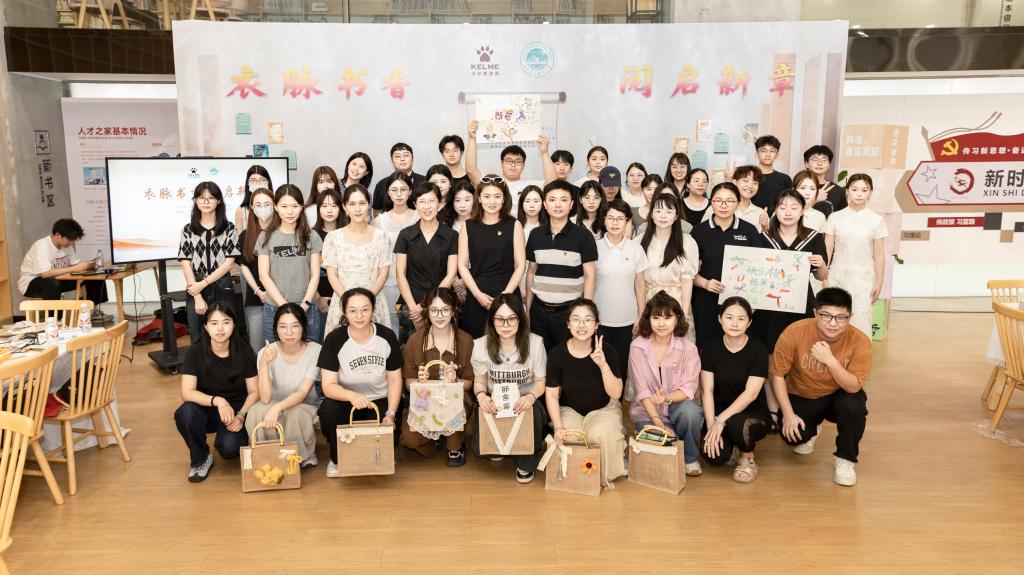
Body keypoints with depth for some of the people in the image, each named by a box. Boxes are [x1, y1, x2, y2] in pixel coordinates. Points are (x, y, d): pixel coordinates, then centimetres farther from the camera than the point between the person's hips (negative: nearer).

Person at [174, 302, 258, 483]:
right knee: (185, 413, -33)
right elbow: (187, 393, -19)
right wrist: (217, 401, -34)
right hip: (207, 409, 1)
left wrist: (240, 415, -22)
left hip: (237, 409, -1)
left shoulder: (244, 351, -11)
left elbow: (254, 392, -5)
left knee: (229, 448, -29)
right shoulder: (195, 352, -12)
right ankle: (201, 459, -6)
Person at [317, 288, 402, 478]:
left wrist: (391, 414, -14)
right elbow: (328, 386, -17)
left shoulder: (387, 336, -8)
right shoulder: (334, 339, -12)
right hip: (346, 402, 0)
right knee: (329, 410, -33)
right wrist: (351, 395, -38)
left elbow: (394, 379, -1)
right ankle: (337, 460, -3)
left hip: (380, 401, 1)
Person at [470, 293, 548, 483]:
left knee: (533, 415, -37)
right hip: (494, 403, 1)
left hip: (526, 402, -1)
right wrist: (481, 395, -22)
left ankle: (526, 465, -3)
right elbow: (479, 380, 3)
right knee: (479, 446, -23)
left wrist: (531, 397, -26)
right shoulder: (481, 345, -8)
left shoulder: (535, 343, -12)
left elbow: (541, 381, -3)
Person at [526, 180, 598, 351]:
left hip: (569, 310, -3)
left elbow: (590, 275, -6)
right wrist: (527, 308, 11)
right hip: (539, 309, 3)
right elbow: (531, 272, 12)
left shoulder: (583, 235, -7)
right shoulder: (536, 235, 5)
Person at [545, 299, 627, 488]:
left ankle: (606, 476, 1)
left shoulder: (607, 350, -15)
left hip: (603, 408, 0)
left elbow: (616, 393, -19)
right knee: (566, 437, -30)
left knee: (600, 434, -32)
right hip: (570, 409, 1)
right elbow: (552, 394, -8)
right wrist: (558, 426, -21)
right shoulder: (557, 354, -13)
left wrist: (603, 365, -33)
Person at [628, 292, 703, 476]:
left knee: (690, 411, -34)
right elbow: (642, 391, -10)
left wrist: (667, 398, -33)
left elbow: (688, 388, -12)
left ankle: (690, 458, -5)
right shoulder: (637, 346, -9)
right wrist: (658, 423, -19)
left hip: (678, 404, 1)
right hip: (647, 409, -1)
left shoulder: (687, 347, -8)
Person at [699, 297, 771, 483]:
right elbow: (707, 390, -8)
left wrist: (721, 420, -26)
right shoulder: (710, 349, -3)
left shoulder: (758, 351, -10)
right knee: (714, 456, -26)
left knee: (735, 423, -38)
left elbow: (751, 393, -18)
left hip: (754, 415, -2)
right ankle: (729, 449, 14)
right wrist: (711, 425, -21)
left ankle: (748, 459, -3)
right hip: (719, 414, 2)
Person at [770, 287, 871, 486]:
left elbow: (853, 387, -29)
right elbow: (778, 375, -14)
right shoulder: (794, 333, -25)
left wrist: (830, 360, -43)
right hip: (801, 397, 1)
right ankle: (811, 428, 20)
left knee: (854, 406, -33)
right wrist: (788, 414, -19)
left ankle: (845, 459, -5)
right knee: (793, 435, -21)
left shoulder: (859, 341, -24)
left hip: (837, 396, 0)